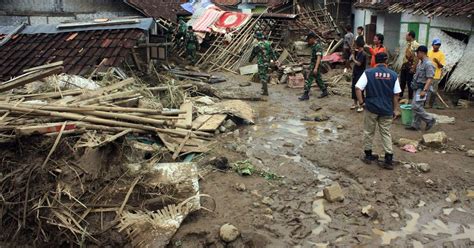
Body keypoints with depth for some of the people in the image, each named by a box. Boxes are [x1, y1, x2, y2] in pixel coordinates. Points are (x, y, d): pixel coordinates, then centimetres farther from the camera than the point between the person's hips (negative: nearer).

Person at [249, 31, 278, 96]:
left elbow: (253, 54, -5)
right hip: (267, 62, 7)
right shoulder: (268, 43, 2)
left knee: (263, 76, -1)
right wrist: (275, 59, 7)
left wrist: (250, 60, 12)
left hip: (261, 63, -7)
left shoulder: (257, 45, -17)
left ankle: (265, 91, -1)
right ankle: (264, 87, 38)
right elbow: (272, 52, 4)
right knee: (265, 74, 24)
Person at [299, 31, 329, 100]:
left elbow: (319, 58, -25)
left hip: (315, 65, -10)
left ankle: (306, 95, -8)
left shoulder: (318, 46, -18)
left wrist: (316, 68, -33)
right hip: (312, 65, 10)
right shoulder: (313, 46, 12)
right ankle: (324, 92, 25)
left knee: (308, 80, -10)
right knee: (318, 79, 16)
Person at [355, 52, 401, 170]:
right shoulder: (393, 75, 1)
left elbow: (358, 88, -13)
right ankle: (389, 160, 9)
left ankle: (368, 155, 24)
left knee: (369, 132, 14)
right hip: (387, 109, 2)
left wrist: (361, 101, -3)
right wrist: (395, 109, 10)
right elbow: (396, 94, 3)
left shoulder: (368, 73, -6)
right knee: (386, 133, 11)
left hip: (371, 108, -2)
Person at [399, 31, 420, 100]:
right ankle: (400, 96, 25)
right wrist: (403, 64, 16)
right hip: (404, 66, 8)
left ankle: (410, 98, 11)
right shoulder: (408, 44, 11)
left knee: (409, 83, 0)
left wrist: (414, 68, -21)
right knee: (402, 82, 14)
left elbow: (417, 57, -19)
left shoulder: (416, 45, -16)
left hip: (410, 67, -8)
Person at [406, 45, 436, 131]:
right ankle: (415, 125, 18)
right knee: (415, 106, 11)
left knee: (416, 106, -12)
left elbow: (430, 79, -24)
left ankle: (430, 120, 2)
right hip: (418, 88, 10)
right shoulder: (421, 63, 12)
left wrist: (424, 90, -30)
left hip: (422, 88, -10)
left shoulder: (428, 64, -19)